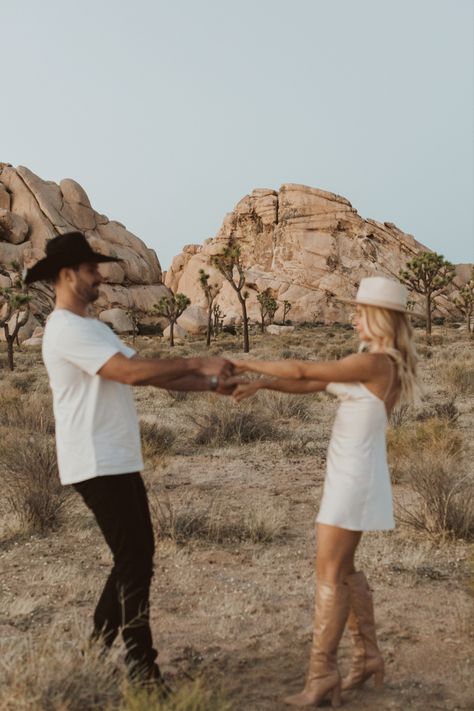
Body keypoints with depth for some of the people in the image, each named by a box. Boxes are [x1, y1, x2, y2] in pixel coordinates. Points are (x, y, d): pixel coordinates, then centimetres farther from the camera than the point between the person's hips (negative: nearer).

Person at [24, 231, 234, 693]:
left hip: (119, 461, 10)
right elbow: (134, 372, -25)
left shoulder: (94, 328, 17)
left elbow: (151, 375, 13)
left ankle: (99, 646, 28)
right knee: (134, 561, -6)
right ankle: (141, 666, 5)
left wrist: (212, 385, 5)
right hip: (97, 465, -10)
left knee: (136, 556, 15)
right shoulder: (66, 330, -15)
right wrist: (196, 363, -15)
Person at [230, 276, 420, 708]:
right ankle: (368, 656, 24)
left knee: (328, 574, -6)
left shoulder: (373, 363, -19)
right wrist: (260, 383, 2)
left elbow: (303, 371, -17)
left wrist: (249, 364, -4)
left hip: (355, 476, -10)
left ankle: (322, 674, 0)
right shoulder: (376, 362, 13)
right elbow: (310, 387, 13)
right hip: (352, 475, 10)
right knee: (343, 569, 16)